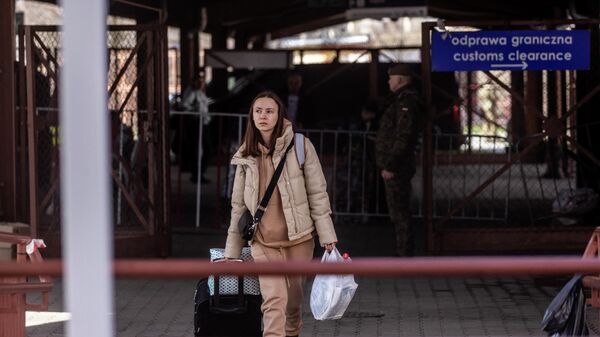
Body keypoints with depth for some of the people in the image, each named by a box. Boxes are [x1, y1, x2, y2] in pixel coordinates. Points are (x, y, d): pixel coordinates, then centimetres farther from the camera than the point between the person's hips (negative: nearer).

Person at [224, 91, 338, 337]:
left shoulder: (299, 146, -4)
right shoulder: (246, 155, 5)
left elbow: (317, 192, -2)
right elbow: (238, 204, 11)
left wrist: (326, 234, -6)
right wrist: (232, 252, 12)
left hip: (298, 237, -1)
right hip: (263, 241, 1)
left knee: (294, 297, 11)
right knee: (273, 300, -12)